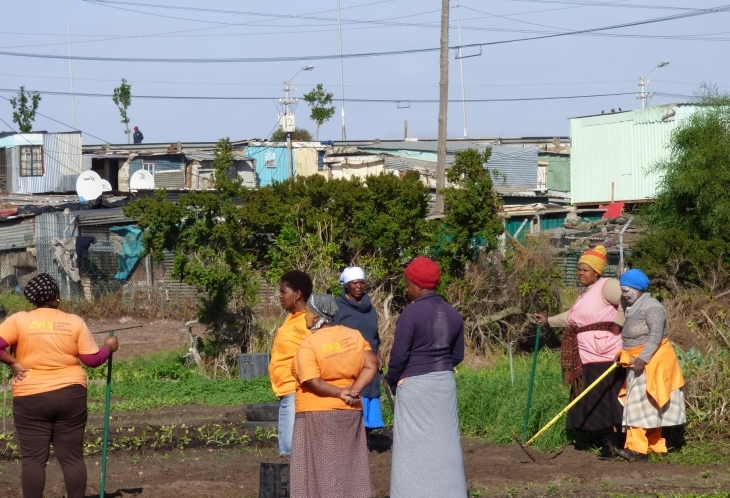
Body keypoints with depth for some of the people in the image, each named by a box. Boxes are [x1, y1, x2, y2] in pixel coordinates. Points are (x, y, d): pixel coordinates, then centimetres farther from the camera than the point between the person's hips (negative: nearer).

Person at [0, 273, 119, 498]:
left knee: (33, 459, 1)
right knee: (72, 457, 7)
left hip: (31, 399, -1)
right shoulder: (74, 322, 0)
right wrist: (109, 347, 19)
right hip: (70, 395, 1)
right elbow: (92, 359, 2)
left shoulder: (19, 320, -4)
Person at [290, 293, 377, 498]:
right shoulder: (354, 336, 5)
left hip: (318, 415, -6)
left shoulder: (309, 344, -12)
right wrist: (354, 391, -9)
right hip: (350, 413, 6)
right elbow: (371, 365, -3)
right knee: (349, 467, 10)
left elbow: (313, 383, -19)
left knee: (320, 469, -1)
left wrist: (340, 393, -8)